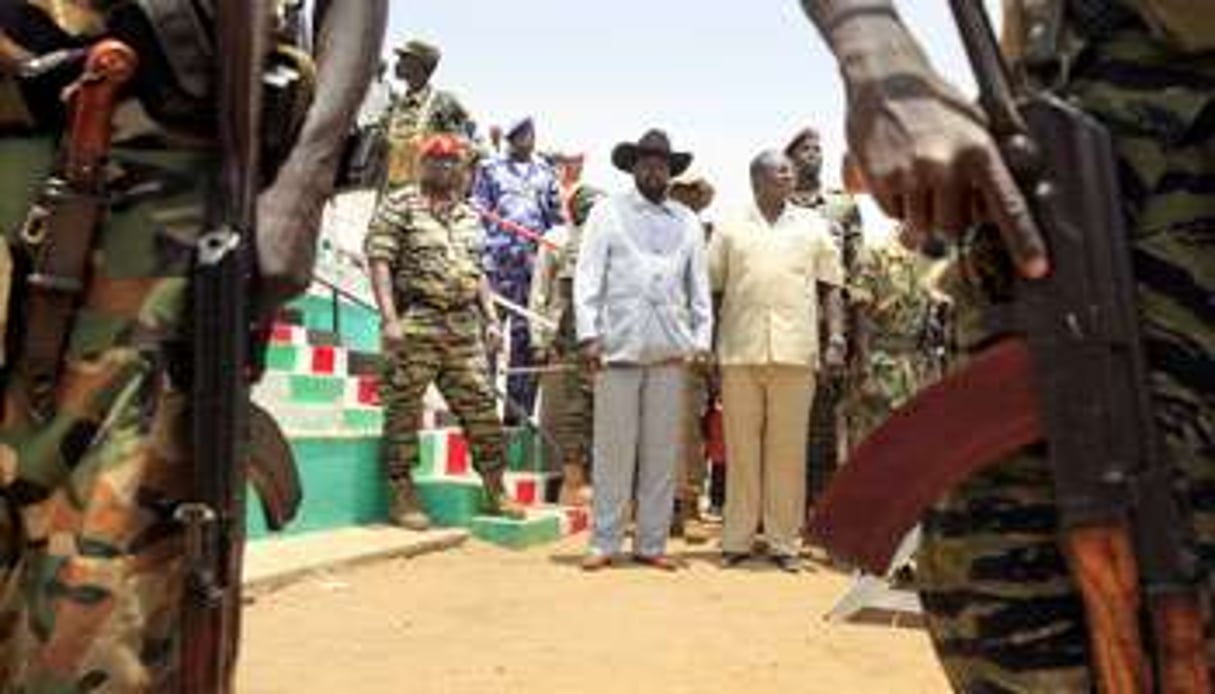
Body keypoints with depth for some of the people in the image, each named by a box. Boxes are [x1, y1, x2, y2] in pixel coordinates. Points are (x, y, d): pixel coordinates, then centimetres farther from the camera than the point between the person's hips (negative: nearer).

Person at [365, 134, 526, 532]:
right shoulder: (399, 206, 0)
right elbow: (379, 261, -8)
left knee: (482, 408, 6)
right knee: (404, 411, 0)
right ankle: (402, 496, 9)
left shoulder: (467, 215, 20)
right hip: (415, 324, -6)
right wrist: (389, 318, -18)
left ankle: (496, 492, 16)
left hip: (465, 326, 6)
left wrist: (491, 319, 14)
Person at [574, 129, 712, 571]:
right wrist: (589, 333, -6)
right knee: (614, 446, -1)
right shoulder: (608, 212, 9)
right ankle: (604, 542, 7)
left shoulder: (688, 222, 17)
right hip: (619, 346, -3)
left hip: (670, 350, 3)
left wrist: (702, 339, 7)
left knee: (662, 449, 5)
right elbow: (588, 275, 3)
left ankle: (651, 543, 13)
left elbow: (700, 285, 16)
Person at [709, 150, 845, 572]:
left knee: (787, 449, 2)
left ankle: (784, 541, 9)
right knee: (741, 447, 4)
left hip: (795, 351, 0)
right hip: (740, 351, 0)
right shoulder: (731, 229, 12)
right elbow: (710, 287, 10)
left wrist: (836, 335, -1)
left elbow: (831, 286, 12)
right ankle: (737, 539, 12)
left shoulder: (813, 227, 14)